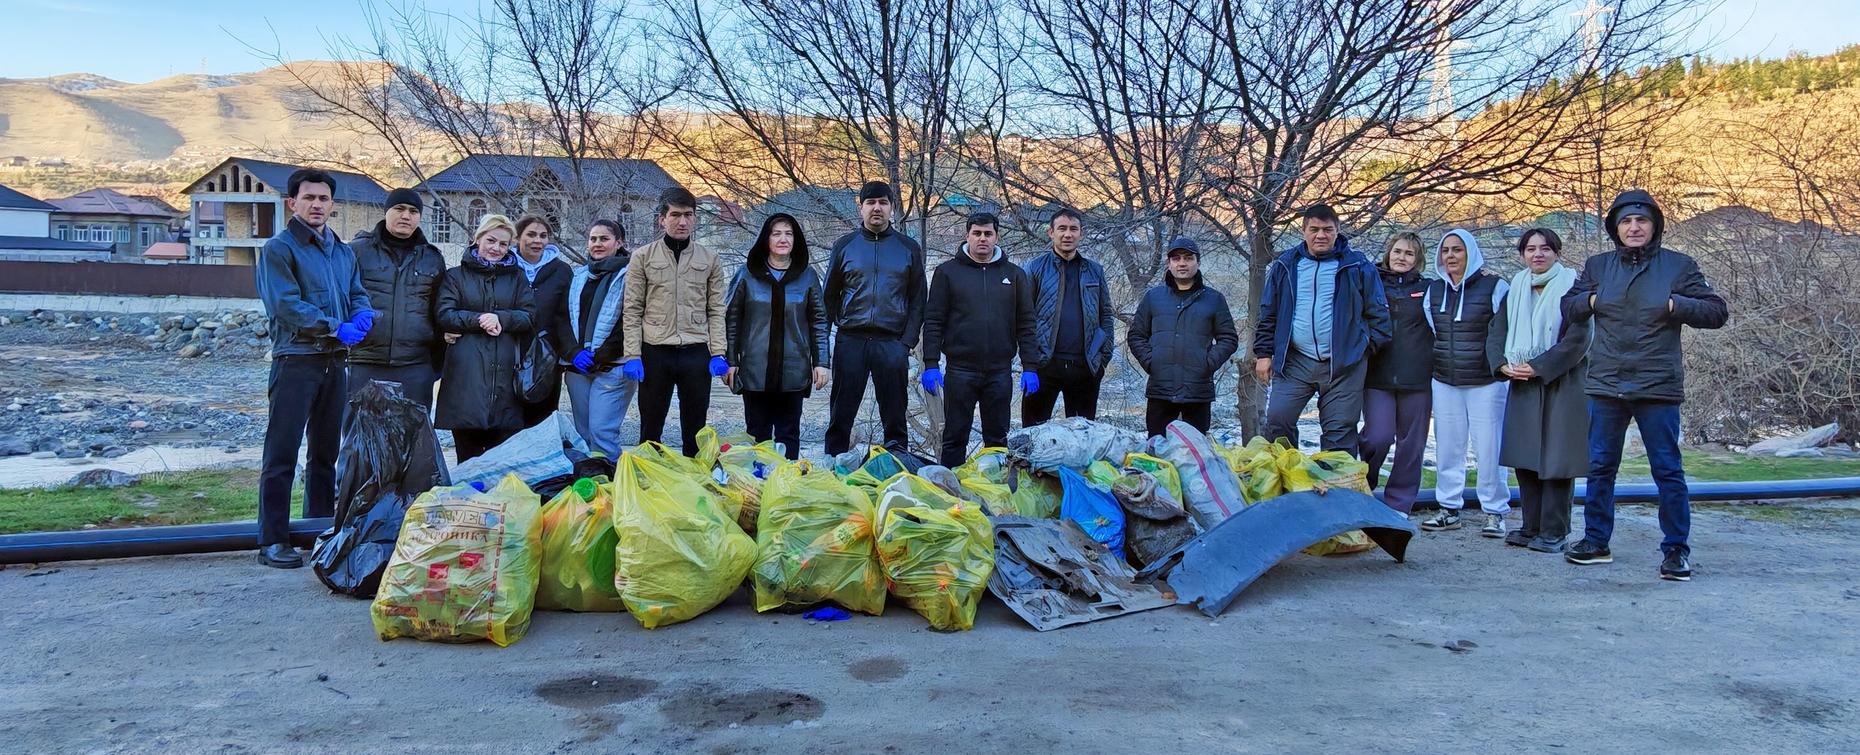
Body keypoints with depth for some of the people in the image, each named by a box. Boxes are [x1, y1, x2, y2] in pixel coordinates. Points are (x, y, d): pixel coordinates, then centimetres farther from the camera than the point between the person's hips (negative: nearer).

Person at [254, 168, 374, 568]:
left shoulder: (343, 251, 17)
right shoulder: (279, 248, -4)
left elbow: (358, 293, 14)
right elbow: (286, 303, -14)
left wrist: (363, 315, -9)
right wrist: (336, 328, -18)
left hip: (335, 362, 7)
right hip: (296, 360, -7)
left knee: (326, 452, 14)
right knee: (282, 453, -5)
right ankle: (272, 540, -1)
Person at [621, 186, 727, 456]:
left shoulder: (710, 259, 7)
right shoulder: (643, 257, 3)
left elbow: (716, 311, 6)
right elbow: (632, 311, 1)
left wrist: (718, 353, -4)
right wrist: (632, 355, -7)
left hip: (696, 353, 1)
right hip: (655, 352, -1)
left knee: (695, 428, 8)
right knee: (650, 427, 9)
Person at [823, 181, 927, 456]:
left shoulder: (908, 248, 8)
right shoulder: (844, 245, 8)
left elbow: (917, 299, 7)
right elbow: (830, 295, 12)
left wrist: (908, 341, -2)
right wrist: (840, 325, 1)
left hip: (892, 343, 0)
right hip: (850, 341, 0)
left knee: (894, 416, 5)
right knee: (841, 414, 3)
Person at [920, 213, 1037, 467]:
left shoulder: (1014, 274, 9)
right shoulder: (948, 272, 3)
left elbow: (1026, 324, 7)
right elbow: (933, 321, 0)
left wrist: (1030, 367, 0)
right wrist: (931, 364, -8)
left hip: (1000, 370, 2)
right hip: (960, 369, -2)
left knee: (997, 437, 9)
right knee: (955, 437, 5)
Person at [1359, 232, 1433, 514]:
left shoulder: (1427, 289, 10)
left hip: (1416, 381, 2)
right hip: (1377, 377, -1)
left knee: (1411, 444, 5)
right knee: (1378, 437, -13)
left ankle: (1398, 506, 16)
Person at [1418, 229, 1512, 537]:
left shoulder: (1494, 287, -4)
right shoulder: (1433, 289, 10)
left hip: (1486, 382, -4)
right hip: (1444, 382, 5)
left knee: (1489, 448, -3)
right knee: (1447, 447, 7)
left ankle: (1495, 512, 8)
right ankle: (1449, 508, 16)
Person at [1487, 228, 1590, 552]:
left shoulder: (1572, 288, -4)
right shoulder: (1516, 289, 12)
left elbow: (1578, 339, -12)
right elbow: (1496, 331, 13)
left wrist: (1537, 367, -14)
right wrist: (1503, 364, -4)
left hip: (1561, 385, -5)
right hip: (1522, 385, 6)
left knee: (1555, 458, -4)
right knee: (1524, 458, 8)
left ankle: (1553, 532, 2)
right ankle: (1531, 527, 17)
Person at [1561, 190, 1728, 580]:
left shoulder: (1679, 266, 0)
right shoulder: (1597, 266, 8)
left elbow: (1718, 311, 1)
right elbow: (1568, 307, 16)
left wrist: (1674, 305, -12)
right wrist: (1591, 300, -3)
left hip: (1657, 387, -3)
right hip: (1605, 386, 3)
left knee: (1668, 470, 2)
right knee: (1600, 467, 10)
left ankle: (1676, 549, 12)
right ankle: (1596, 541, 21)